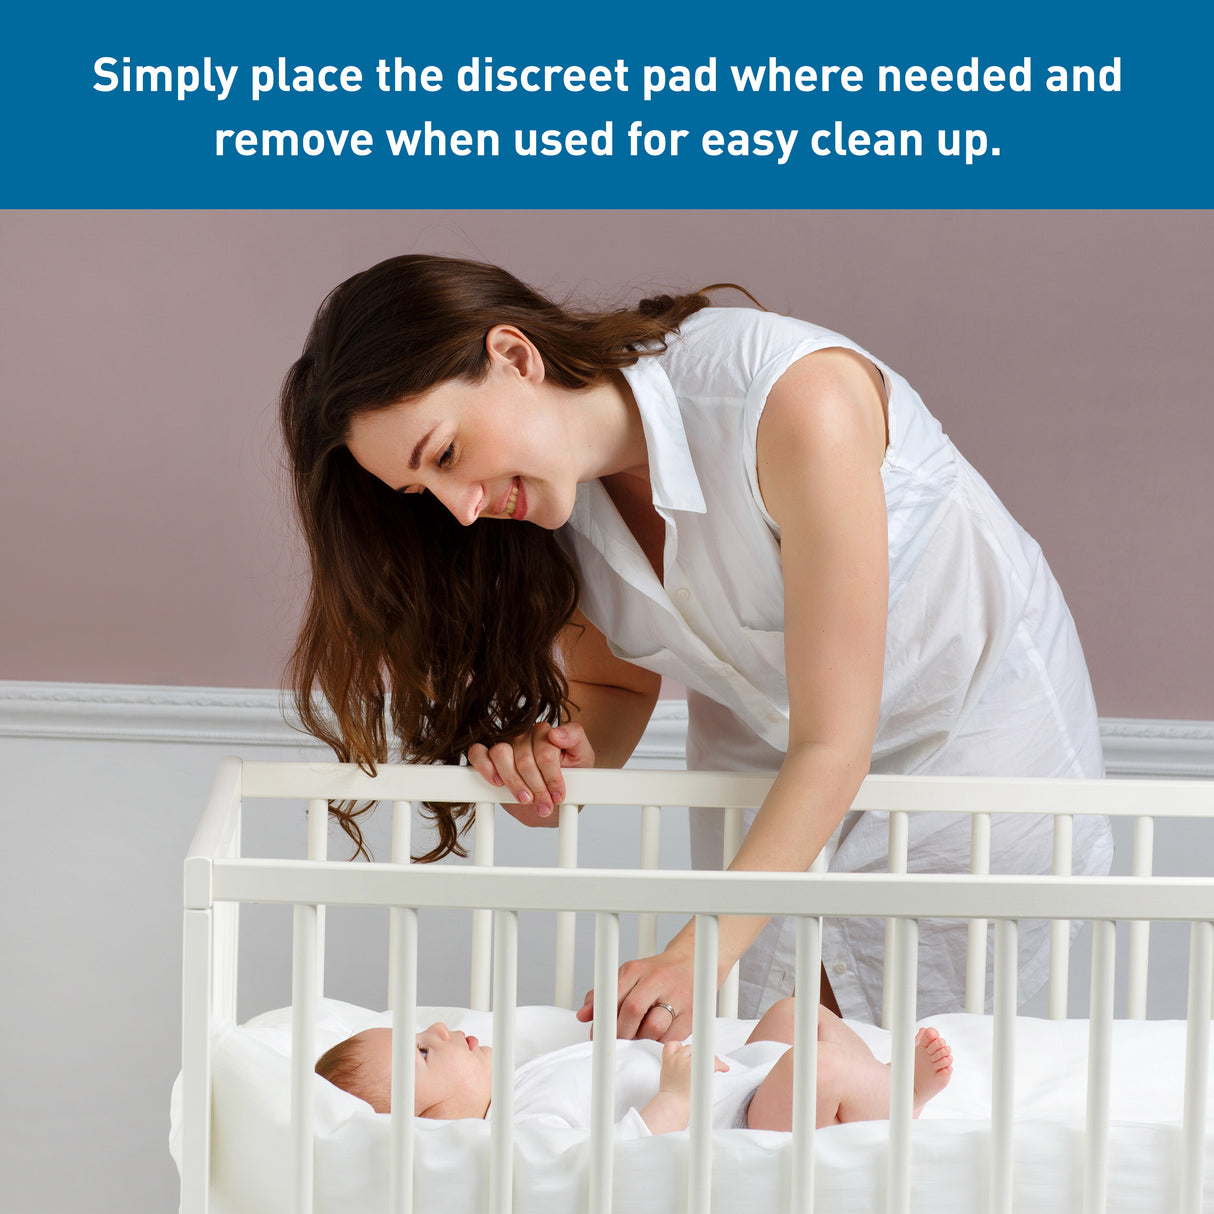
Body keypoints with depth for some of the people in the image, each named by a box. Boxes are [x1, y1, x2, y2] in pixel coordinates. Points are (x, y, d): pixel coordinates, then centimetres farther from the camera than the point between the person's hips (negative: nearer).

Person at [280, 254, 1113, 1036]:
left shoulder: (793, 400, -34)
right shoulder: (547, 492, -14)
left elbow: (833, 747, -32)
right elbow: (616, 684, 2)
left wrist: (696, 957, -38)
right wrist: (573, 755, -21)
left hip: (975, 731, -5)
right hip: (756, 765, 5)